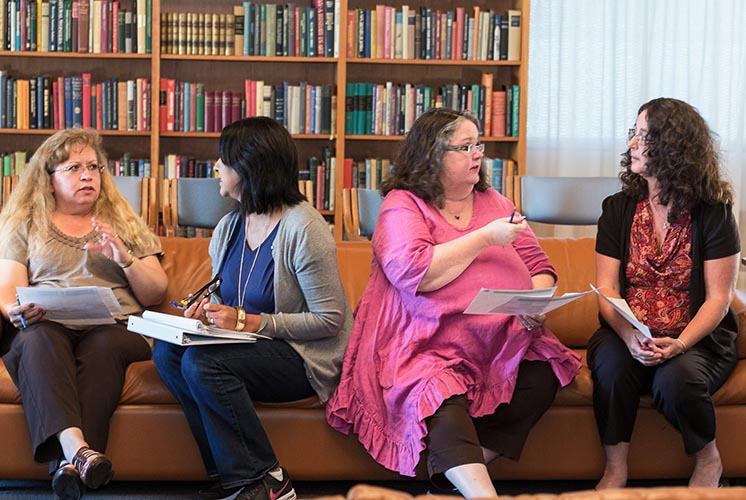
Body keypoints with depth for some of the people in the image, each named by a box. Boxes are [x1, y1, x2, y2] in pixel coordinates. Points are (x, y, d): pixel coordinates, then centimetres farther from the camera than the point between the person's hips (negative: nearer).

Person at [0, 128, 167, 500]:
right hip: (47, 326, 0)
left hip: (114, 327, 1)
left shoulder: (126, 224, 23)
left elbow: (156, 295, 16)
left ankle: (71, 463, -48)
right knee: (38, 338, -37)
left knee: (103, 344, -36)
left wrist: (124, 258, -2)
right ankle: (76, 446, -56)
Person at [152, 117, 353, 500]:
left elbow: (330, 320, -18)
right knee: (167, 352, -16)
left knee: (202, 362, -29)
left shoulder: (303, 228, -16)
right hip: (249, 345, 8)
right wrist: (207, 310, -4)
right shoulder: (229, 227, 10)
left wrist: (247, 321, -21)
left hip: (304, 358, -8)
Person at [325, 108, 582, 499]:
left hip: (502, 345, 5)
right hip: (428, 346, -5)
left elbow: (539, 267, 17)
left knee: (543, 377, -23)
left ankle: (457, 468, -14)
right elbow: (411, 272, -17)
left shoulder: (494, 202, 18)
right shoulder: (402, 205, 0)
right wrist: (486, 238, -12)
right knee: (439, 395, -35)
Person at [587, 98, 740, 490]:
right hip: (630, 334, 2)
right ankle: (615, 468, -11)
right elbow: (606, 289, -1)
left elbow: (718, 298, -7)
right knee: (611, 363, -31)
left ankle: (708, 460, 0)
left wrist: (678, 345, -24)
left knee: (674, 379, -33)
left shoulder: (712, 213, -5)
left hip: (697, 338, -2)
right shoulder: (618, 209, 4)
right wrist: (629, 337, -22)